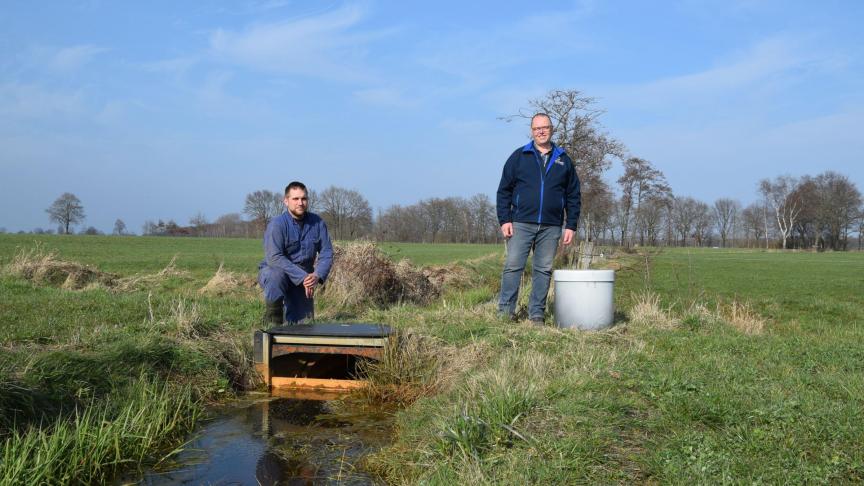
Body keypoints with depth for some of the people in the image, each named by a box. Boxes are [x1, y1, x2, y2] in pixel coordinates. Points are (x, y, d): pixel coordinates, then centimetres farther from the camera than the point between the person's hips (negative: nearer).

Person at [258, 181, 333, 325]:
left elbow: (327, 253, -4)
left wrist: (317, 276, -24)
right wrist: (302, 277, -32)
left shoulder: (318, 223, -4)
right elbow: (274, 257, -27)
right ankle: (272, 323, -21)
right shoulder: (277, 224, -18)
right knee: (277, 275, -40)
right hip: (272, 271, -4)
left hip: (304, 279, 4)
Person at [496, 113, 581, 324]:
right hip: (521, 223, -2)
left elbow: (574, 196, 13)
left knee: (543, 270, 4)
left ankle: (537, 314, 11)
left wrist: (571, 225, 5)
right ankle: (505, 311, 0)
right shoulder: (519, 157, 7)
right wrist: (504, 220, -4)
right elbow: (504, 191, 5)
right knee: (513, 266, -7)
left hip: (551, 227, 2)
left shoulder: (563, 160, 12)